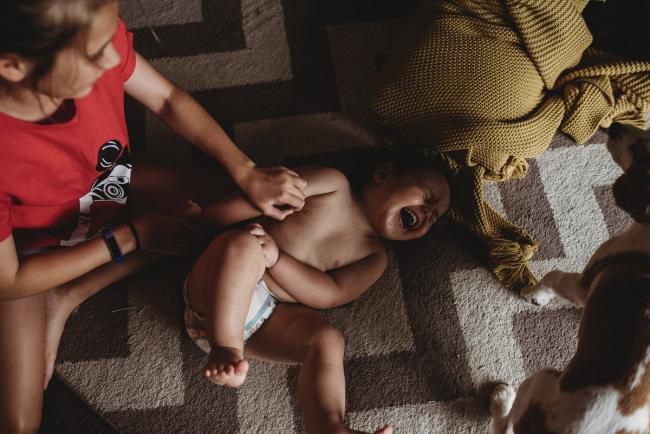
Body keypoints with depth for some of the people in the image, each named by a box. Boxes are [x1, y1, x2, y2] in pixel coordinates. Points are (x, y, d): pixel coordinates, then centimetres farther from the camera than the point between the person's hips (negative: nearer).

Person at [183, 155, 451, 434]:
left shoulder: (373, 256, 14)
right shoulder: (334, 185, 5)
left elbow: (329, 296, -3)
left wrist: (275, 257, -16)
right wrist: (200, 217, -4)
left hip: (268, 317, 3)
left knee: (326, 340, -25)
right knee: (243, 244, -35)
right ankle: (225, 354, -39)